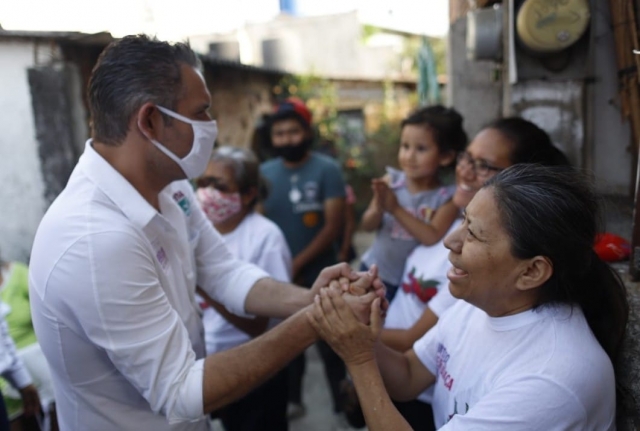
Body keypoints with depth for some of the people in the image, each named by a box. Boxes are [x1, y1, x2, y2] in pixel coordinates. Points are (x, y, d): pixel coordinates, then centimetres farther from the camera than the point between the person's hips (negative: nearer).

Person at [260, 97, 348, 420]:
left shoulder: (327, 169, -11)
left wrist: (297, 264, -18)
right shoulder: (264, 173, 1)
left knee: (328, 343, 7)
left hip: (319, 275, -4)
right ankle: (292, 400, 39)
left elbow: (333, 227, -15)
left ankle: (342, 405, 27)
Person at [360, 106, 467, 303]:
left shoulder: (447, 197, -15)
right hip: (374, 271, 3)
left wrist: (396, 209, -31)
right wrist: (379, 209, -29)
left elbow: (432, 237, -27)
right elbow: (367, 225, -7)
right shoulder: (391, 180, -9)